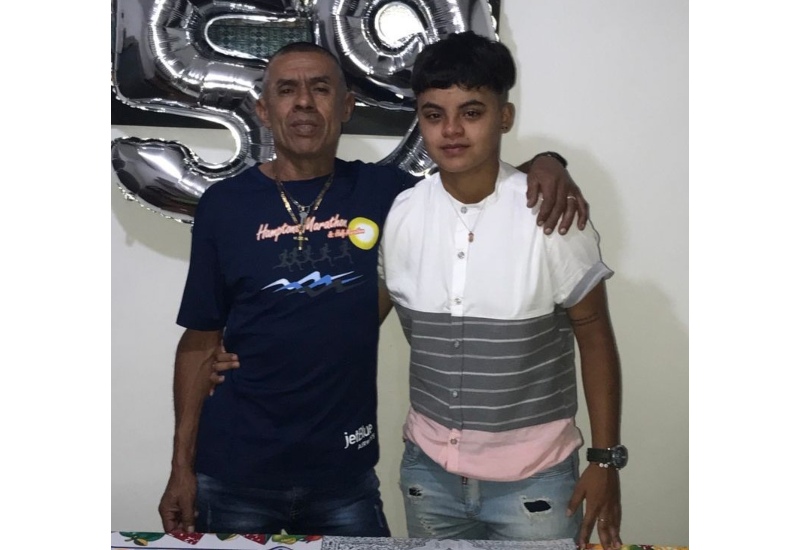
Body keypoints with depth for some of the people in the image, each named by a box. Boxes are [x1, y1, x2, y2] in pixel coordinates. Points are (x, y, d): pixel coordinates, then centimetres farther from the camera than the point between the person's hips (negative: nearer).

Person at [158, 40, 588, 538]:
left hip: (345, 472, 1)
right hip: (233, 473, 0)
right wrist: (182, 465, 0)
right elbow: (200, 341, 1)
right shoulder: (225, 204, -2)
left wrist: (543, 165, -13)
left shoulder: (384, 192, -1)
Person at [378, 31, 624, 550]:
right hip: (429, 469, 3)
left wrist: (606, 462, -4)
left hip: (533, 476, -2)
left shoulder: (553, 216, -15)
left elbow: (596, 342, -5)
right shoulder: (400, 214, -6)